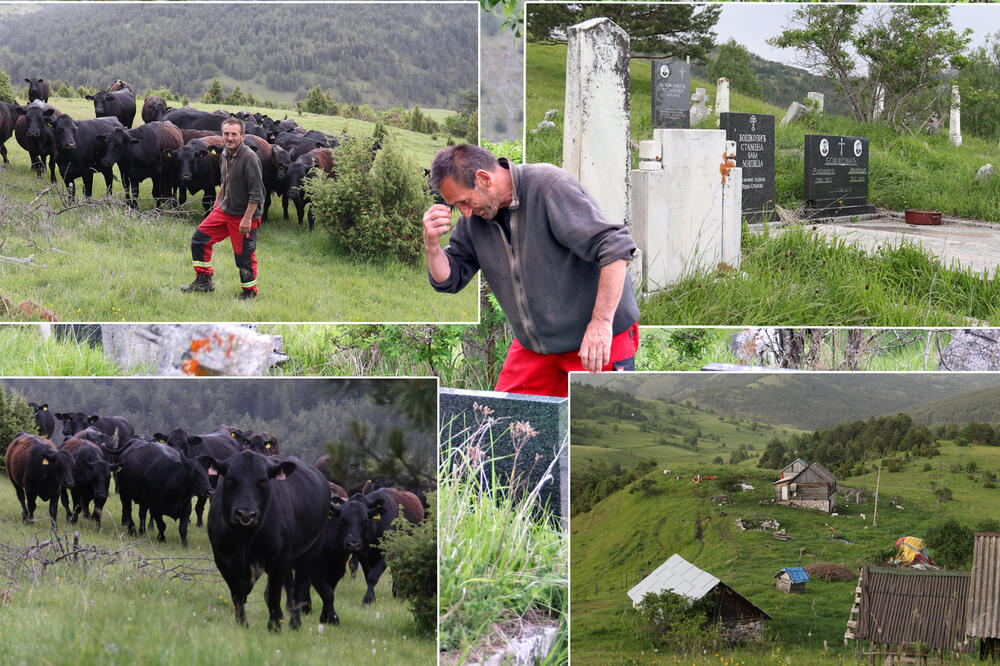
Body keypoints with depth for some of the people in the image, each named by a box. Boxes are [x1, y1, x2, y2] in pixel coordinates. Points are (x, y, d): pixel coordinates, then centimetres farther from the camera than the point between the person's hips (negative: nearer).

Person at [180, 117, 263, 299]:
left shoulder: (249, 157, -21)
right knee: (200, 238, 8)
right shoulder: (225, 154, 5)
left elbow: (257, 192, -21)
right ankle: (204, 281, 20)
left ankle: (249, 292, 19)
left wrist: (247, 218, -23)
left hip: (243, 215, -8)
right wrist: (217, 202, 27)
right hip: (224, 210, 8)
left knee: (244, 255, 0)